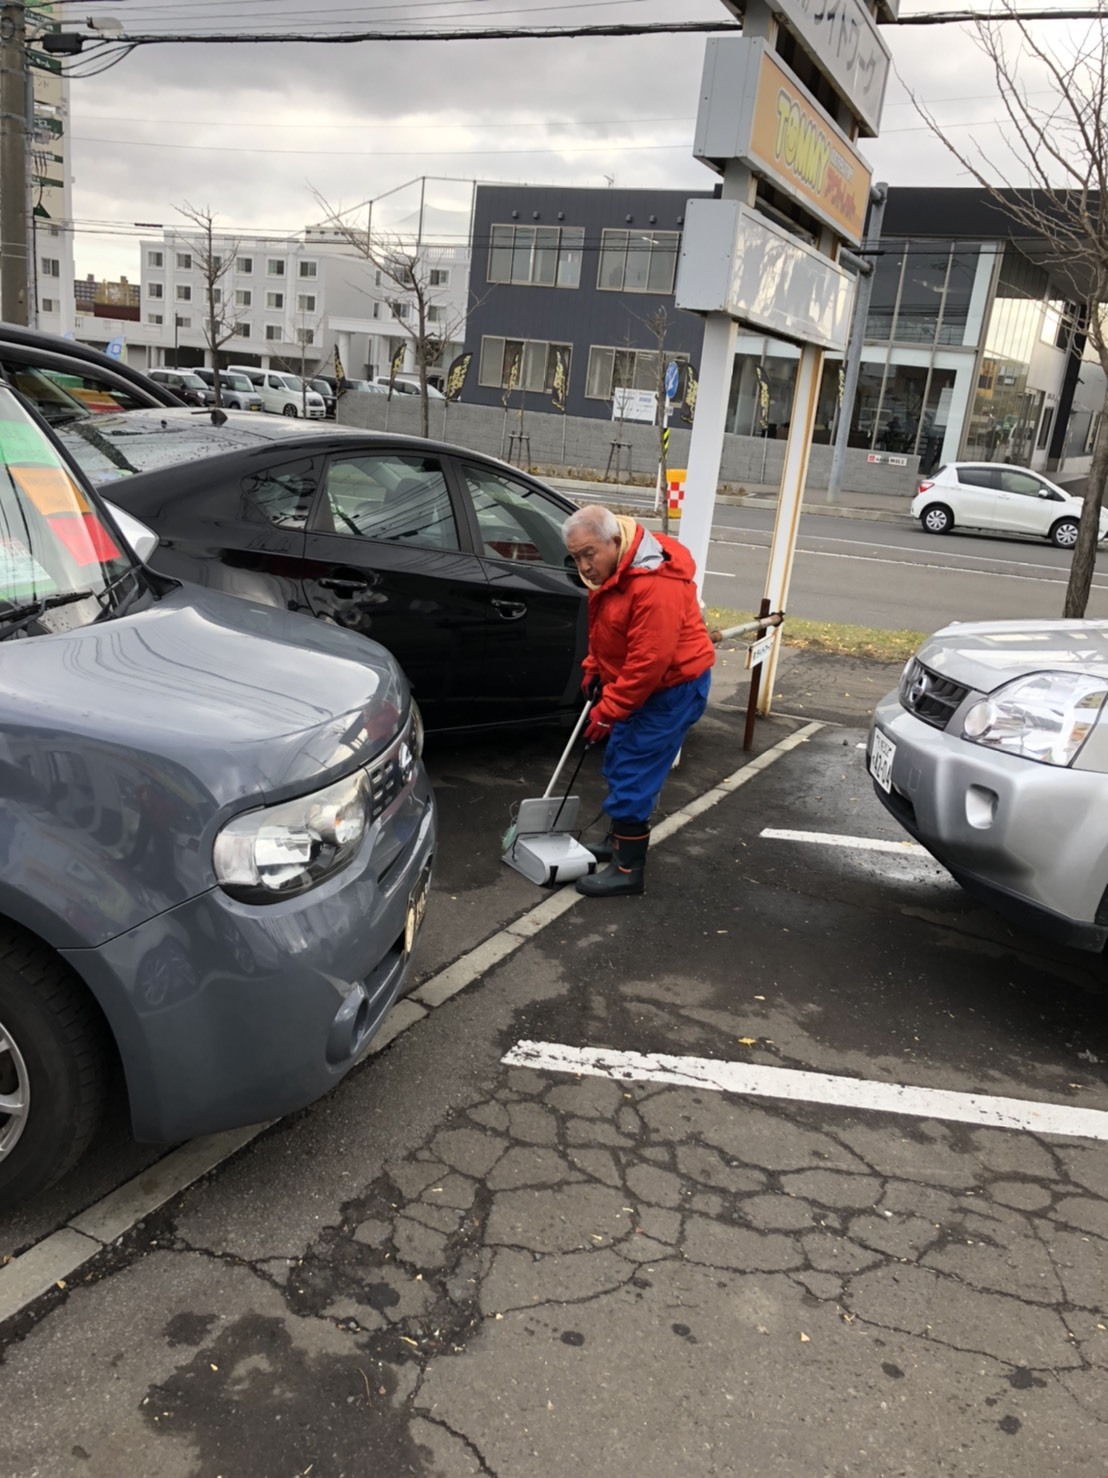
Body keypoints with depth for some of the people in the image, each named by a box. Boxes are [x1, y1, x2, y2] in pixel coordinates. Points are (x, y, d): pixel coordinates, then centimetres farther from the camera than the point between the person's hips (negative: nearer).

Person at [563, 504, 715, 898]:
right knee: (619, 767, 17)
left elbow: (650, 660, -30)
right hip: (638, 684, 10)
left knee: (634, 774, -8)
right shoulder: (610, 570, 1)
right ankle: (618, 840, 34)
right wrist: (593, 670, 8)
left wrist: (609, 710, -24)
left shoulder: (654, 584, -30)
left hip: (673, 686, -10)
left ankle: (627, 868, 1)